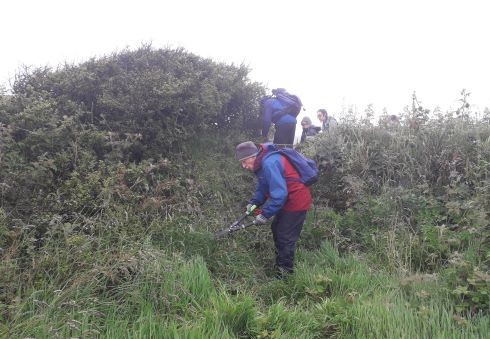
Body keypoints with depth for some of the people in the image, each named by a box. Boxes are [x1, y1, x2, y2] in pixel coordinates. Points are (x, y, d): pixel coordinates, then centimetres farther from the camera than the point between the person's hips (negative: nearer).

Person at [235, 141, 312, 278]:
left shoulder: (269, 163, -29)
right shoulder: (262, 163, 4)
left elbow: (279, 194, -32)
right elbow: (262, 187, 14)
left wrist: (265, 214, -24)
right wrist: (254, 202, -1)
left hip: (297, 201, -10)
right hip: (287, 200, 10)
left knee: (285, 237, -1)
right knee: (276, 229, 21)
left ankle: (284, 272, 14)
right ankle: (280, 261, 39)